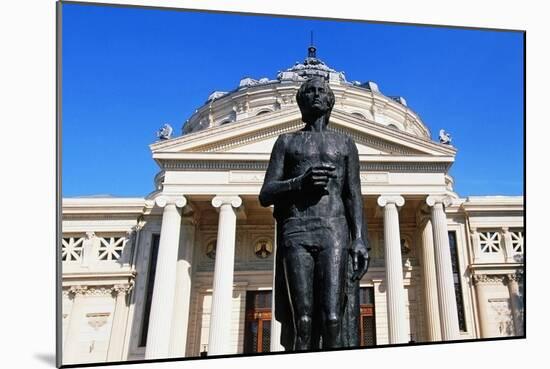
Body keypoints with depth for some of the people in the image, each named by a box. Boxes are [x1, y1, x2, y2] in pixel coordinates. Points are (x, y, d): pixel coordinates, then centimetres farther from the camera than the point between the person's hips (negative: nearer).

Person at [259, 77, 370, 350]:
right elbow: (265, 195, 9)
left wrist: (360, 238, -4)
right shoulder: (287, 141, 18)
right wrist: (300, 181, -9)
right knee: (303, 321, -9)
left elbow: (354, 195, 11)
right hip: (296, 231, 0)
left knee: (333, 319, -12)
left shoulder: (345, 143, 20)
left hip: (334, 229, 1)